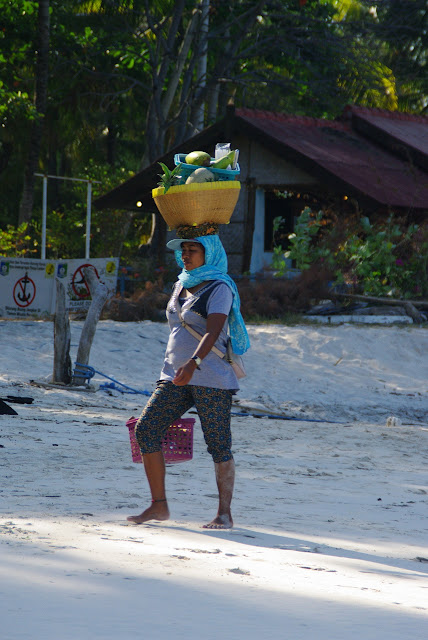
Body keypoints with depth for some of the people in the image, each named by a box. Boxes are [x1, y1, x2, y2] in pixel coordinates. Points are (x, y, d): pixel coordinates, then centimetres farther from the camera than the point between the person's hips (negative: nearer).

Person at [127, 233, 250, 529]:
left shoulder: (220, 288, -9)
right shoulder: (181, 286, 16)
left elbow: (213, 331, -23)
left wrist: (193, 363, -38)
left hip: (212, 379, -7)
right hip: (175, 377, 7)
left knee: (218, 444, -4)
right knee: (146, 429, -5)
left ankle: (225, 513, 4)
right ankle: (159, 506, -1)